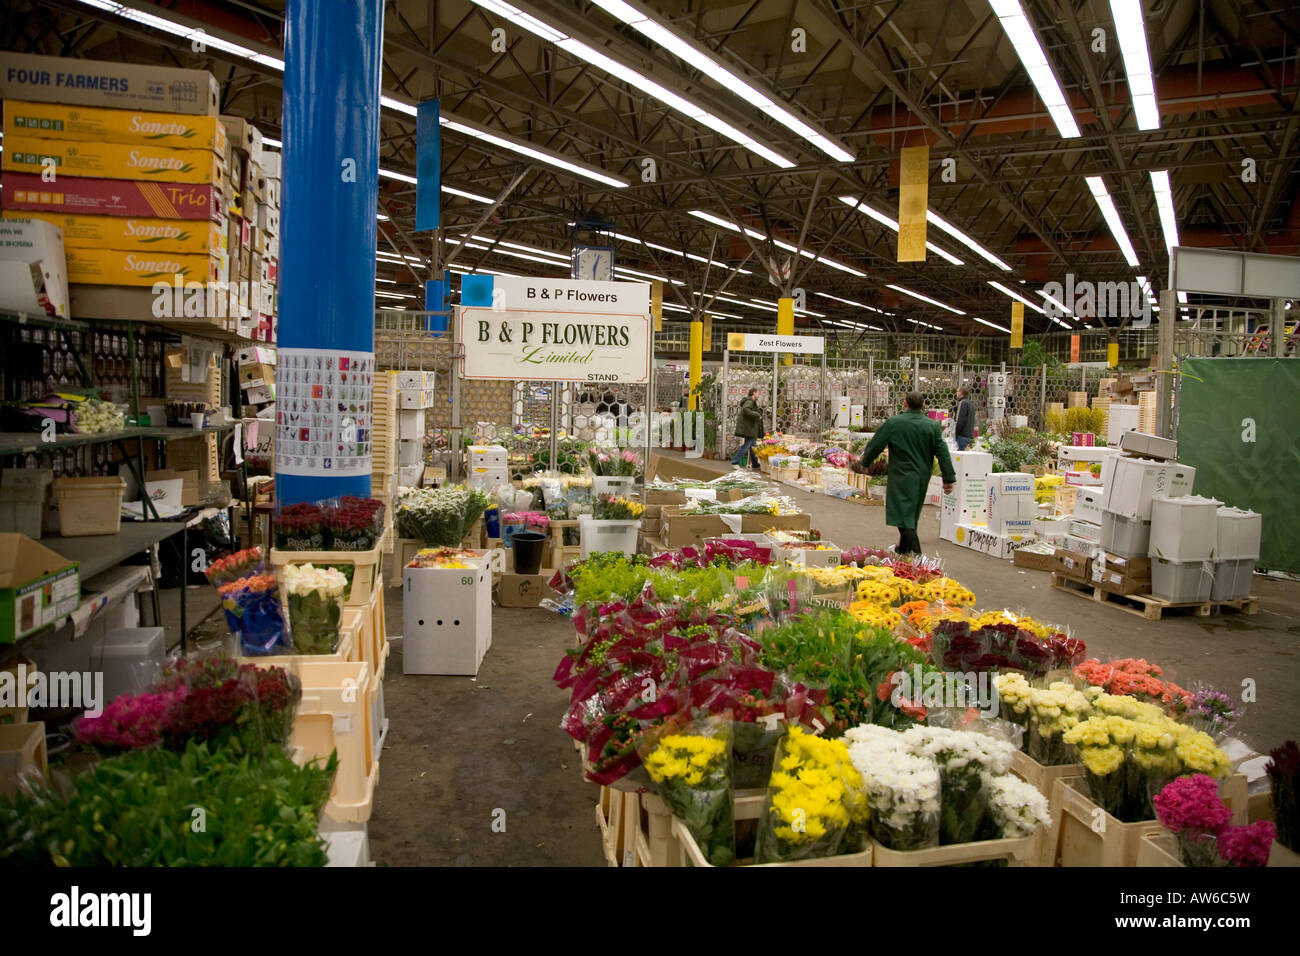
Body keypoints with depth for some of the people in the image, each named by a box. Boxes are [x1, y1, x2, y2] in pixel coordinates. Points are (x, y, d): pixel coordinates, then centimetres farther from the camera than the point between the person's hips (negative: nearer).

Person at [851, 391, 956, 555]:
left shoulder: (893, 423, -8)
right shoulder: (933, 426, 1)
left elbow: (875, 445, -4)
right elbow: (942, 453, -1)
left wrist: (864, 463, 13)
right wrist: (949, 479, 3)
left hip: (902, 476, -5)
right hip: (922, 477, 5)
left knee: (904, 516, -6)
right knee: (912, 515, 19)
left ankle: (914, 551, -20)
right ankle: (904, 549, 34)